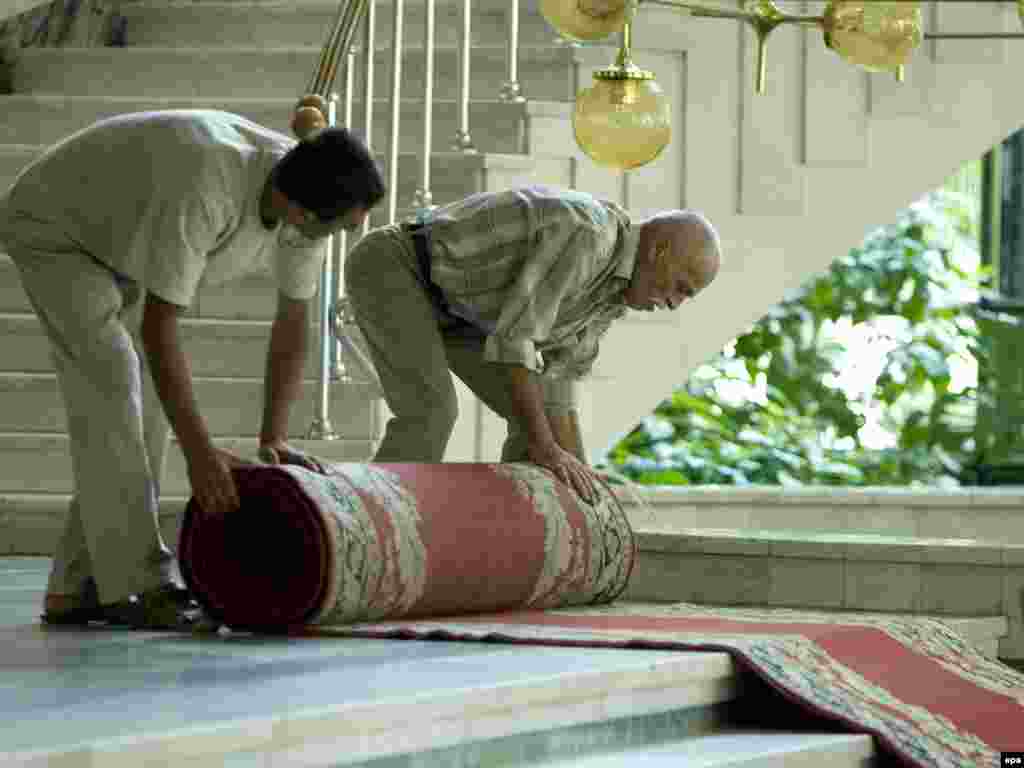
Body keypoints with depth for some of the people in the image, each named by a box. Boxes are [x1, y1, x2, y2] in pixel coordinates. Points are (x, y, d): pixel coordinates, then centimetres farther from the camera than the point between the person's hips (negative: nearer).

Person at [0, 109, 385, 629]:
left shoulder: (307, 197, -19)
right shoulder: (206, 190, -43)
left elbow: (293, 322, -7)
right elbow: (158, 326, -39)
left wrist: (273, 440, -14)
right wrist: (200, 453, -40)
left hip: (119, 235, 8)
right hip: (52, 223, -8)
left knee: (145, 407, 2)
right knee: (110, 385, -21)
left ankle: (79, 588, 5)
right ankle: (137, 583, -22)